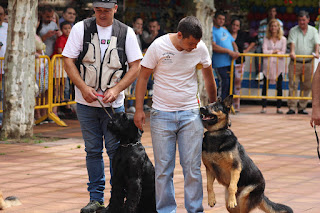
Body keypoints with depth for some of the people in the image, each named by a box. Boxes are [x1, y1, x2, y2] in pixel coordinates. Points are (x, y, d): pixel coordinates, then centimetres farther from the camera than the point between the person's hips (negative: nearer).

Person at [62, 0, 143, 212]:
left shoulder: (126, 32, 0)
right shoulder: (81, 28, 0)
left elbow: (136, 66, 0)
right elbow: (68, 60, 0)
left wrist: (116, 90, -12)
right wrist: (83, 88, -12)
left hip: (114, 102, -1)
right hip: (86, 102, 1)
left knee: (115, 150, -2)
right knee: (93, 151, 7)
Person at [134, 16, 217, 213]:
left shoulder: (200, 48, -3)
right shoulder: (158, 46, -11)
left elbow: (208, 77, 14)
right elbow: (143, 77, -2)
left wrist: (213, 106, 23)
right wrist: (139, 109, -5)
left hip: (190, 114, 1)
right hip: (162, 114, -1)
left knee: (192, 166, -1)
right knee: (163, 168, 2)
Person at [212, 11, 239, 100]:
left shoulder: (224, 30, 21)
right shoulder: (212, 31, -5)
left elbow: (233, 42, 25)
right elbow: (214, 47, -16)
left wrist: (236, 52, 2)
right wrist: (229, 51, -18)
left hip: (230, 62, 8)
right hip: (220, 63, -8)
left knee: (230, 83, 7)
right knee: (224, 83, -12)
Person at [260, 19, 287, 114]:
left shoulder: (283, 39, 5)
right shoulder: (266, 38, 5)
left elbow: (283, 53, -2)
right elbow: (264, 51, -5)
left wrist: (270, 52, -8)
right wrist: (275, 51, -8)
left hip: (279, 65, 0)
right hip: (268, 64, 0)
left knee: (279, 87, 0)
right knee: (265, 86, -1)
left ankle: (278, 107, 5)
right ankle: (264, 107, 2)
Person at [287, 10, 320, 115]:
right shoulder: (293, 31, 4)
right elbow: (292, 42, -12)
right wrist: (292, 51, -31)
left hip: (308, 63, 2)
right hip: (295, 62, -2)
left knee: (306, 86, 4)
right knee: (293, 84, -9)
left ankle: (302, 107, 12)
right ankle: (292, 107, -10)